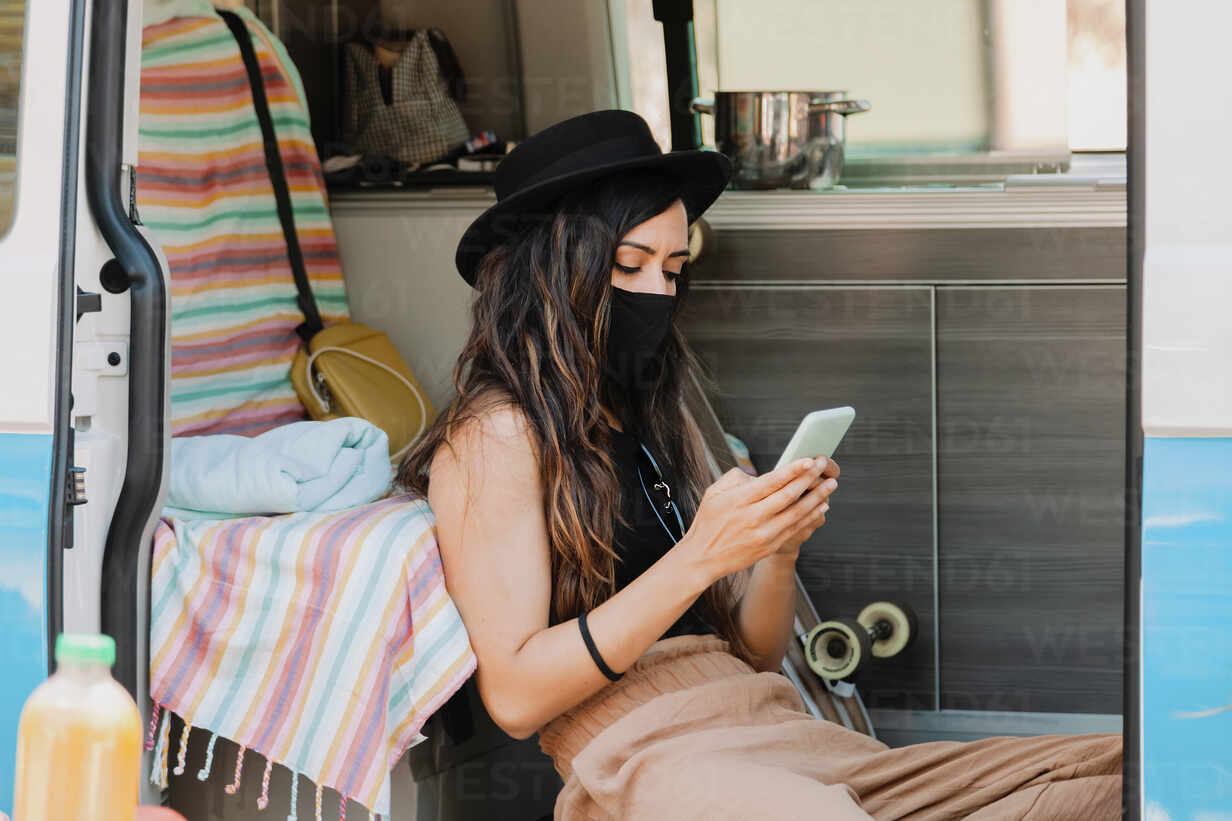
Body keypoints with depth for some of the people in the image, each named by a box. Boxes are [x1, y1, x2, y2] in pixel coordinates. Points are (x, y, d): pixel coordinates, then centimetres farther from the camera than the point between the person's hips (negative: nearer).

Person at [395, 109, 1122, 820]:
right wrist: (699, 558, -12)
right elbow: (514, 696, -8)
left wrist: (781, 545, 3)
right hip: (645, 758, -8)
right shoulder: (495, 435, 2)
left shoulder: (664, 425, 26)